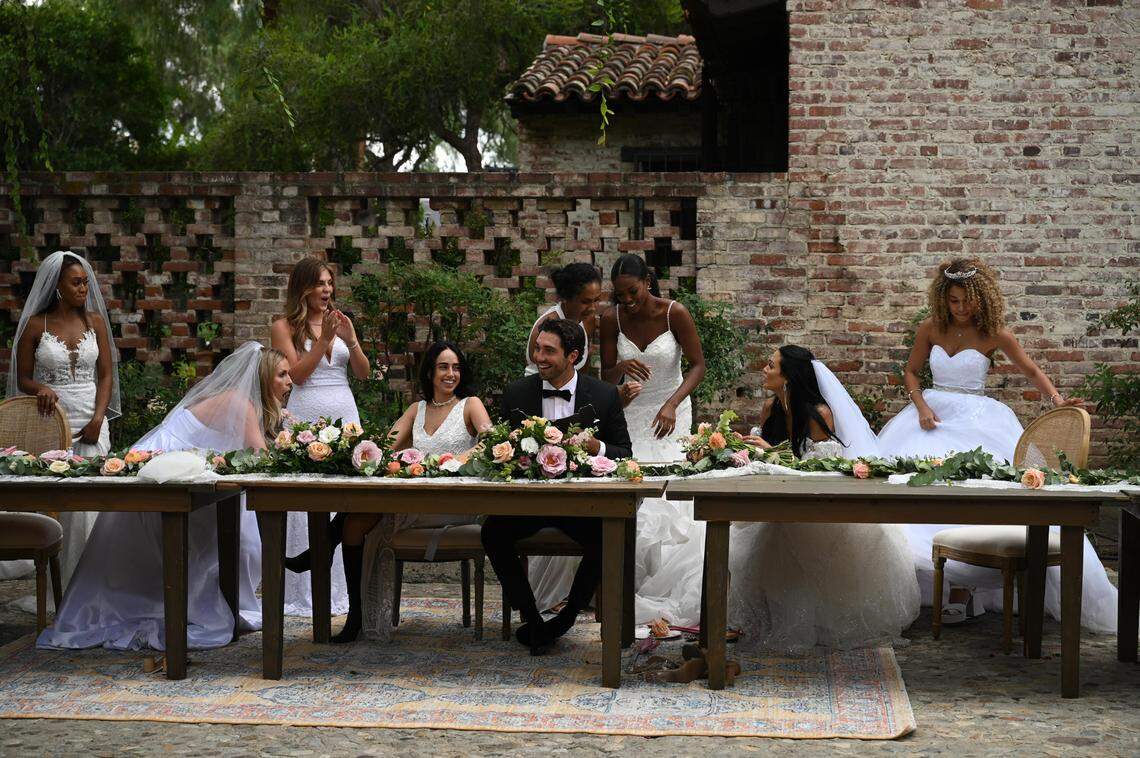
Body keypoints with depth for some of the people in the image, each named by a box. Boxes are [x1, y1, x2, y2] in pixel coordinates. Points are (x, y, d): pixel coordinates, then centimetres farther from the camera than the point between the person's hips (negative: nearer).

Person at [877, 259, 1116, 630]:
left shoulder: (994, 334, -3)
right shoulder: (930, 329, 4)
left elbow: (1031, 370, 6)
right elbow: (911, 372, 14)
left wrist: (1058, 400, -9)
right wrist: (921, 406, -3)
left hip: (975, 421, -3)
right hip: (934, 415, 3)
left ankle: (961, 593, -19)